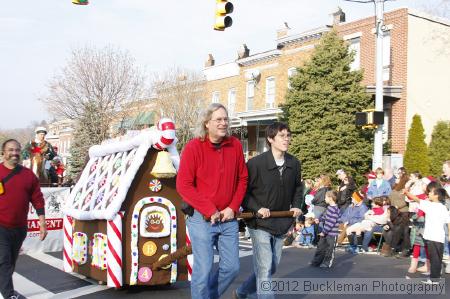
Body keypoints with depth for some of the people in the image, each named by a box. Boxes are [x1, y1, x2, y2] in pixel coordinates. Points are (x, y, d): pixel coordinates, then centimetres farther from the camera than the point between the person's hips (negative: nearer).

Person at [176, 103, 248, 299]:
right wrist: (210, 211, -14)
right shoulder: (193, 147, -10)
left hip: (228, 218, 5)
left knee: (232, 267, 8)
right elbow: (183, 185, -12)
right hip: (201, 218, -4)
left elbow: (242, 179, 10)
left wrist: (233, 207, -3)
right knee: (203, 269, -3)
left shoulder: (235, 145, 3)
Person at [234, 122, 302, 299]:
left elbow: (297, 187, 19)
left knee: (272, 267, 17)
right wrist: (257, 208, -20)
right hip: (260, 224, -6)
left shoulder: (294, 164, 1)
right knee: (265, 268, -11)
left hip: (281, 224, 7)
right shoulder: (256, 163, -16)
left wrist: (296, 205, 5)